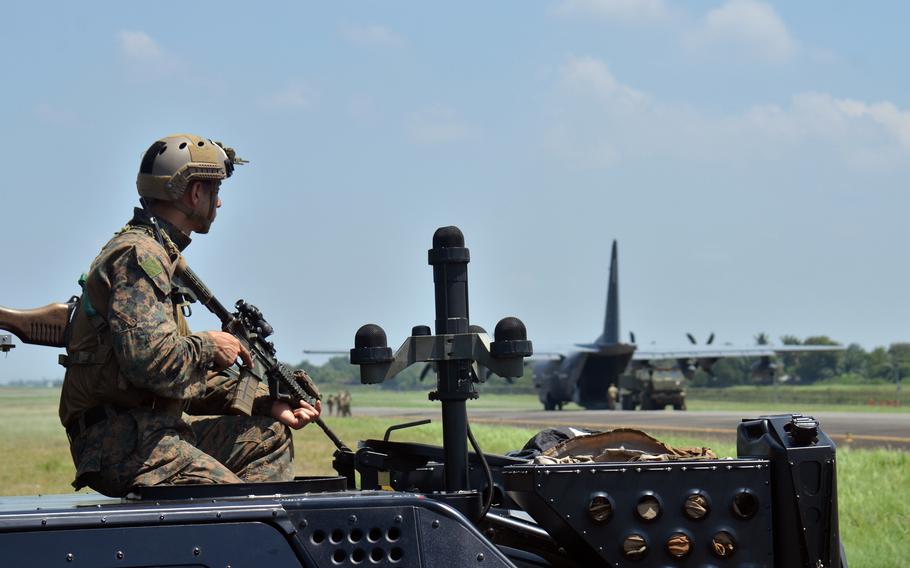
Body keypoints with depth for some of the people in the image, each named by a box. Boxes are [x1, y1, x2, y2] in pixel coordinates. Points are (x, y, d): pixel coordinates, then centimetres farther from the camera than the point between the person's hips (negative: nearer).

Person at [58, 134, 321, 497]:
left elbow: (187, 373, 22)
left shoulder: (161, 255, 22)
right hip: (118, 441, -11)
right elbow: (149, 360, -26)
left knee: (269, 436, 17)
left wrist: (267, 404, 14)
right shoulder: (138, 256, -12)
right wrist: (209, 345, -7)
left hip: (161, 426, 11)